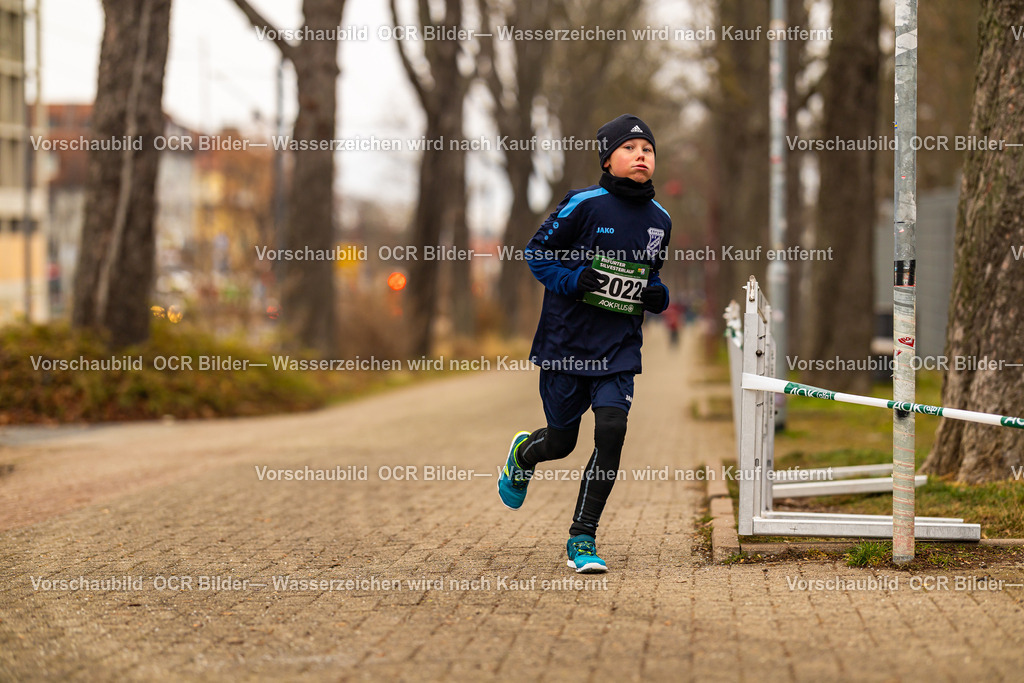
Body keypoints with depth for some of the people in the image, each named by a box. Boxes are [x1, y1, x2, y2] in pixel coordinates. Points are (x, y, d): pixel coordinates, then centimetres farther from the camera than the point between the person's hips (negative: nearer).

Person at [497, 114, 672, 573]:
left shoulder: (659, 220, 7)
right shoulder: (584, 205, -10)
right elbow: (537, 253, -4)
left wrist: (657, 295, 1)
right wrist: (572, 281, -20)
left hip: (619, 346, 3)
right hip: (567, 341, -3)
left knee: (611, 431, -14)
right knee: (561, 442, 8)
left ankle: (582, 538, -2)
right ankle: (523, 453, 48)